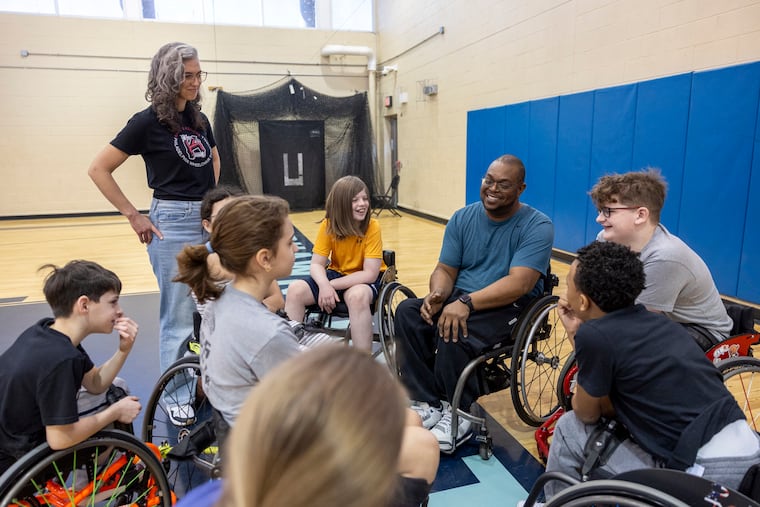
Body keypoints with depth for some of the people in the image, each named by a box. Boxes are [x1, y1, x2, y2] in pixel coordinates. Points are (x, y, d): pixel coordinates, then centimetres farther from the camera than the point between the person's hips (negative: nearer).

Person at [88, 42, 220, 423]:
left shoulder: (199, 119, 9)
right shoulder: (148, 122, -8)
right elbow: (99, 169, -7)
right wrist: (134, 216, -9)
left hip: (209, 220, 6)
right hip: (173, 223, -6)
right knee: (179, 315, 1)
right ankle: (174, 394, 17)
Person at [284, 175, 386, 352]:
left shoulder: (372, 227, -19)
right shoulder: (328, 225, -10)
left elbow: (370, 274, -22)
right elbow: (316, 265, -11)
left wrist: (333, 285, -24)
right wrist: (324, 285, -33)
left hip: (365, 280, -3)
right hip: (336, 273, 4)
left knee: (357, 295, -38)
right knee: (295, 290, -20)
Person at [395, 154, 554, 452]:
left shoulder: (537, 226, -10)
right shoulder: (462, 219, 6)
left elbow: (519, 283, -22)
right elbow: (445, 270, 5)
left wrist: (467, 302, -33)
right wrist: (437, 295, -19)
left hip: (510, 307, -5)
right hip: (459, 299, 6)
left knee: (454, 334, -32)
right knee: (407, 312, -19)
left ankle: (456, 415, -8)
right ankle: (427, 404, -14)